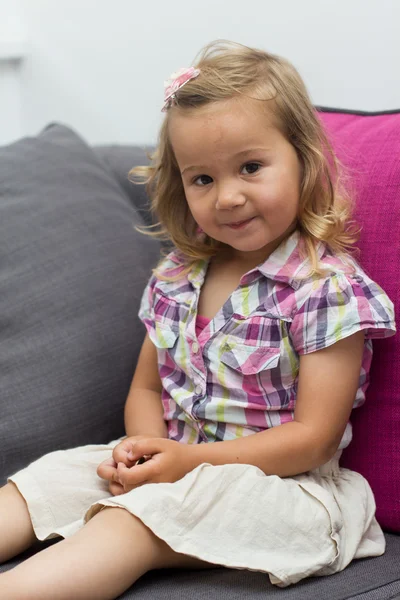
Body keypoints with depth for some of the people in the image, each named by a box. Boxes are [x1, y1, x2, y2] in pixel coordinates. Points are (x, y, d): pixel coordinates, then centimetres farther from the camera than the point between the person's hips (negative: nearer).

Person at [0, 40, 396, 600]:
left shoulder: (328, 287, -14)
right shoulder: (175, 277, 7)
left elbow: (313, 439, -16)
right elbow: (146, 389, 16)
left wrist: (192, 460, -20)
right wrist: (144, 445, -8)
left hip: (278, 484, -7)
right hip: (171, 464, 7)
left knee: (139, 519, -31)